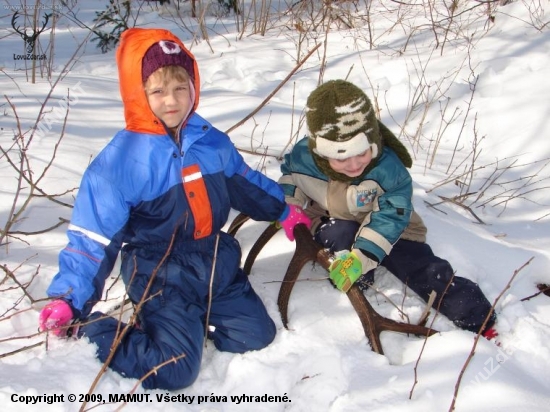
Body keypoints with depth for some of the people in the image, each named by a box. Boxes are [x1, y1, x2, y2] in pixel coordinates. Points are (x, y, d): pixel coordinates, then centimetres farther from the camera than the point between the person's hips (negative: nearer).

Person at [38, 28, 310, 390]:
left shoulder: (213, 142, 0)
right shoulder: (119, 160, -18)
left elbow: (246, 183, 19)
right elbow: (93, 237, -18)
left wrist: (283, 212, 26)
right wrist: (70, 299, -25)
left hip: (218, 266, 6)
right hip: (162, 280, -6)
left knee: (257, 335, 7)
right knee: (173, 371, -17)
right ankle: (93, 328, 4)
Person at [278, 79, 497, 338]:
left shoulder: (388, 168, -31)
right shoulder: (302, 157, -23)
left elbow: (391, 216, -31)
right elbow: (289, 175, 2)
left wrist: (362, 256, -41)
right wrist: (291, 206, -13)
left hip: (386, 230, -1)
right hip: (330, 225, 2)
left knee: (427, 271, -14)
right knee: (339, 233, -36)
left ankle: (480, 322, -6)